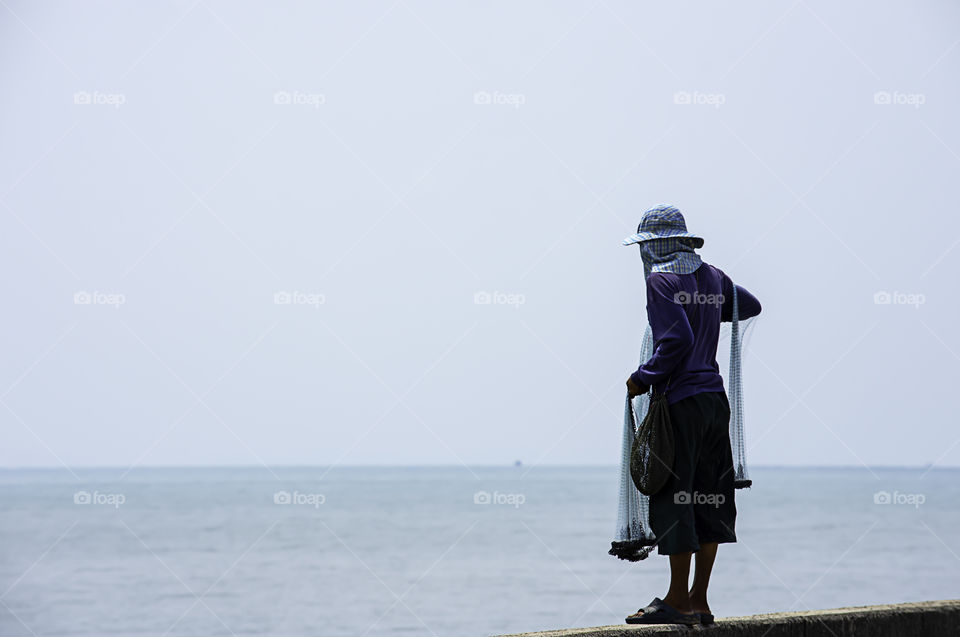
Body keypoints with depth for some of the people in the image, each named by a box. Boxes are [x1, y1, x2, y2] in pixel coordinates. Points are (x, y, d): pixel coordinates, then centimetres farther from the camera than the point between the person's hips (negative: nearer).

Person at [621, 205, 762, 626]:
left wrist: (642, 379, -10)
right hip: (714, 397, 8)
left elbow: (677, 339, -21)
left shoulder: (661, 280, -11)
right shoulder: (711, 276, 12)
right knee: (709, 499, 10)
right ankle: (699, 601, 14)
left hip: (681, 401, -8)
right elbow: (751, 306, 28)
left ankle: (678, 602, -2)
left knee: (673, 499, -4)